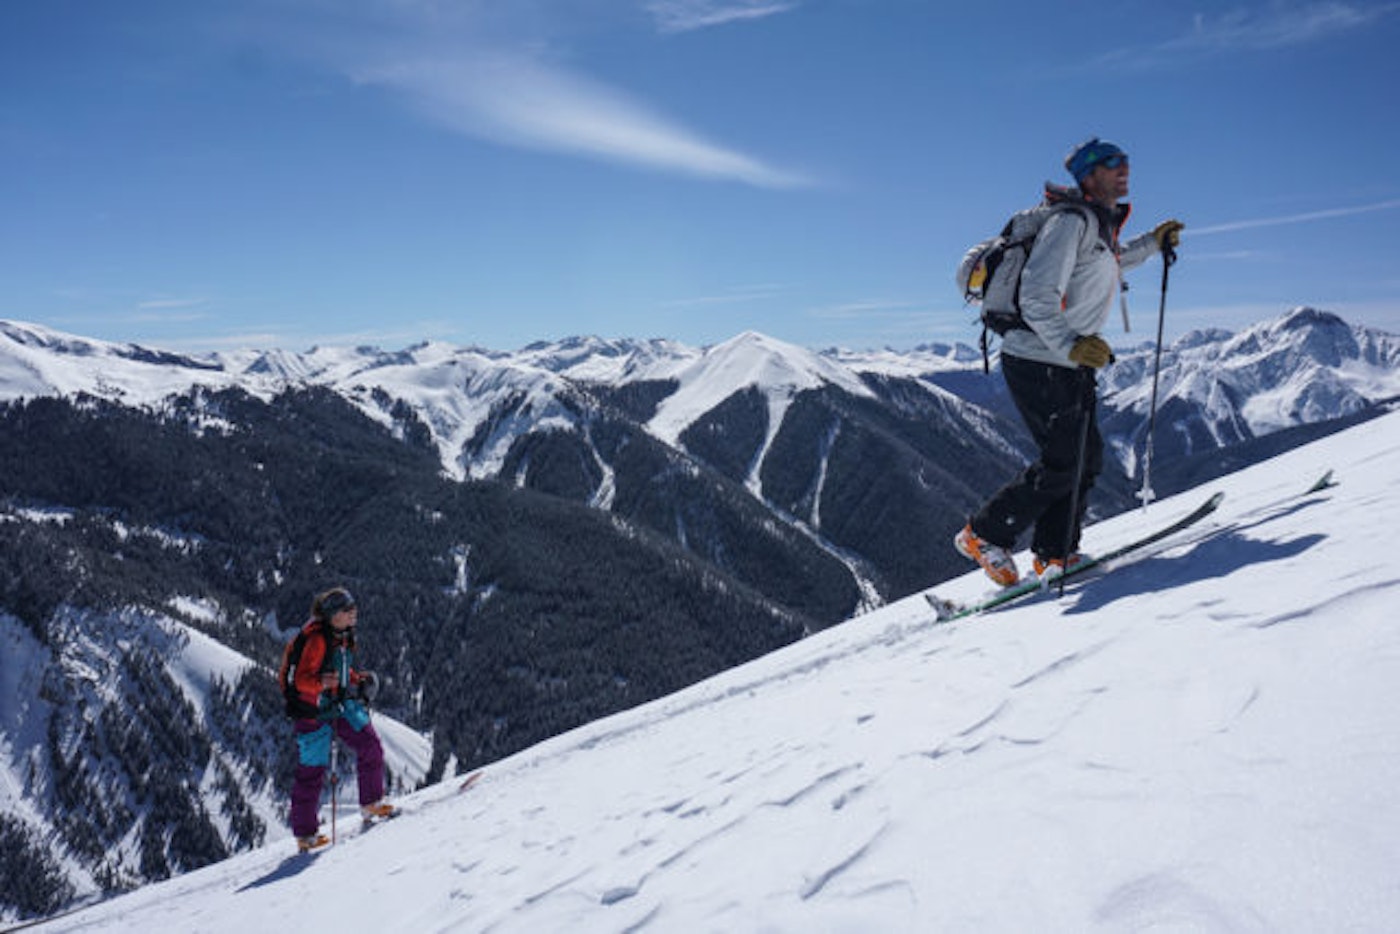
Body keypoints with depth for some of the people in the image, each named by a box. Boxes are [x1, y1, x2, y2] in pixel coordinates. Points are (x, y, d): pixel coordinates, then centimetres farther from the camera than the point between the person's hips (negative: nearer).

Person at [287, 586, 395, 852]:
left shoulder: (344, 636, 5)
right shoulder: (317, 639, -21)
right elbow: (302, 679, -24)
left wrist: (358, 679, 13)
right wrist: (322, 683, -41)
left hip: (343, 704, 8)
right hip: (315, 710, -8)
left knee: (370, 746, 1)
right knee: (312, 769, 0)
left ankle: (371, 804, 20)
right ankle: (305, 834, 13)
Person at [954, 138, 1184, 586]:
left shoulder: (1100, 225, 15)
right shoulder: (1070, 222, -15)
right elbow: (1036, 296, -25)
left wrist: (1152, 243, 34)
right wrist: (1070, 344, -36)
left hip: (1070, 365, 10)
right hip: (1038, 362, -10)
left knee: (1088, 458, 8)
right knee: (1062, 464, -10)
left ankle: (1055, 556, 16)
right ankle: (983, 535, 1)